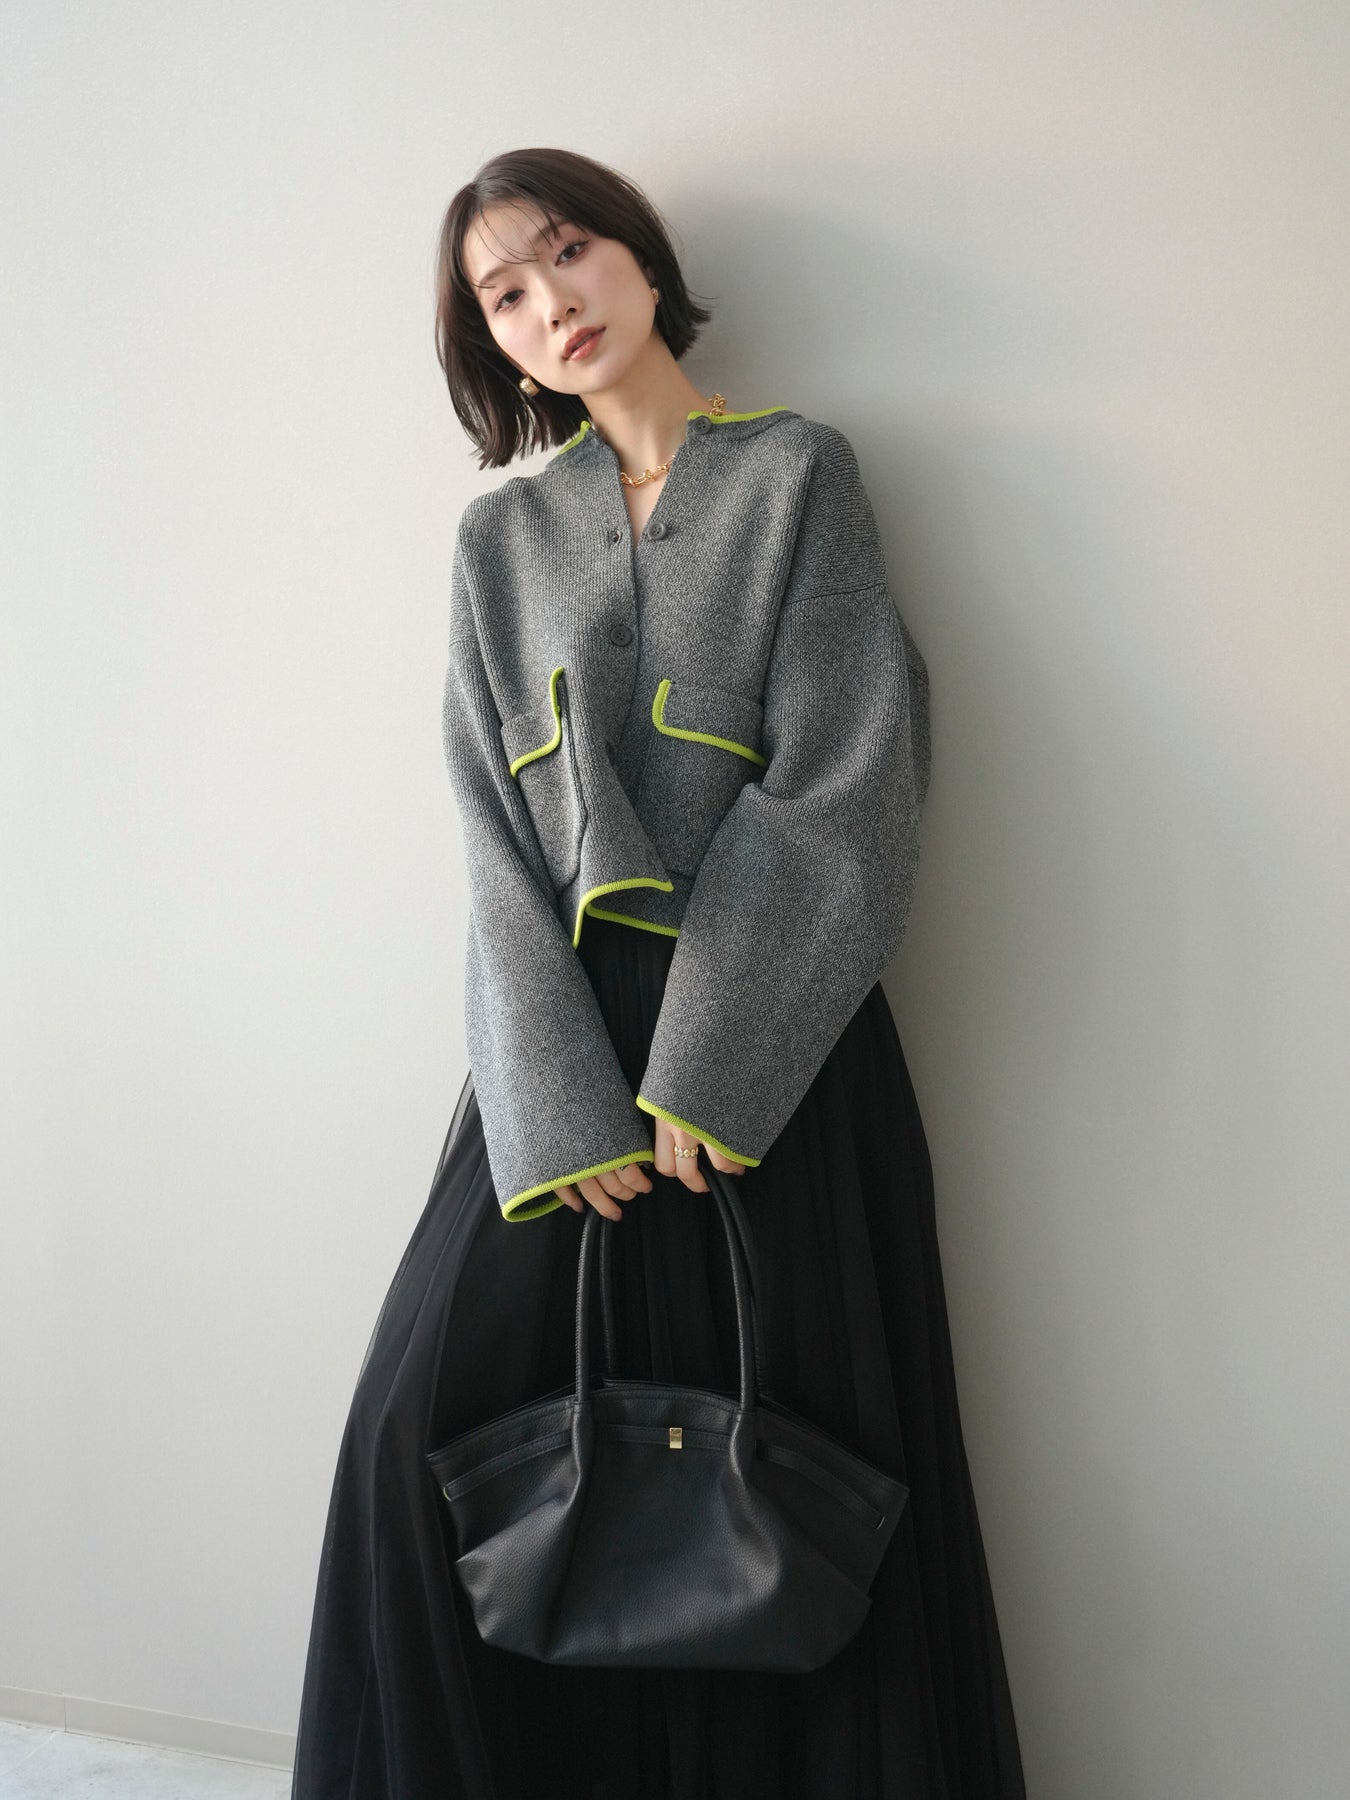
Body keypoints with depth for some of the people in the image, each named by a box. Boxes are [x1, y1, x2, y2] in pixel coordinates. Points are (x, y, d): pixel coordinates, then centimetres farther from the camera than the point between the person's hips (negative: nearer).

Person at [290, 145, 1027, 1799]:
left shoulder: (798, 474, 5)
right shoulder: (500, 536, 12)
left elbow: (837, 783, -6)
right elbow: (498, 833, 3)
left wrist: (705, 1067, -13)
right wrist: (562, 1103, -10)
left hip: (775, 1035, -2)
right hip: (567, 1037, 3)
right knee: (426, 1422, -5)